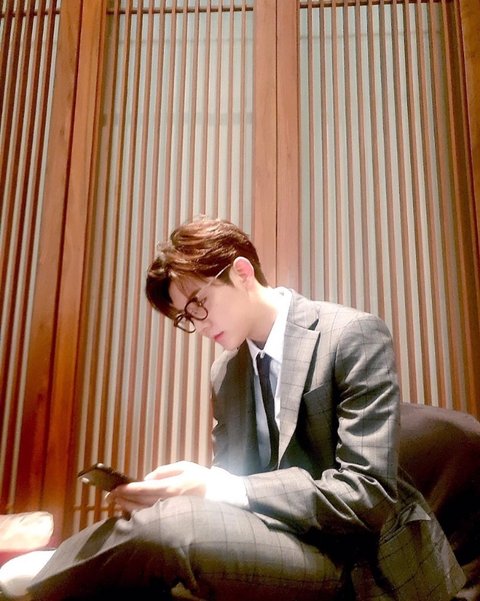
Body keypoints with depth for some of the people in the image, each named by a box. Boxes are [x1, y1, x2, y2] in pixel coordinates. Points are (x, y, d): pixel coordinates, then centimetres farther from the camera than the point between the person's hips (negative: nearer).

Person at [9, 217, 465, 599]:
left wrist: (216, 488, -25)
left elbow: (368, 494, -19)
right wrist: (179, 489, -13)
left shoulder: (354, 337, -13)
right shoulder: (225, 373, 8)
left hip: (357, 560, -5)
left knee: (168, 525, -28)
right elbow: (232, 481, 9)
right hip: (279, 537, 6)